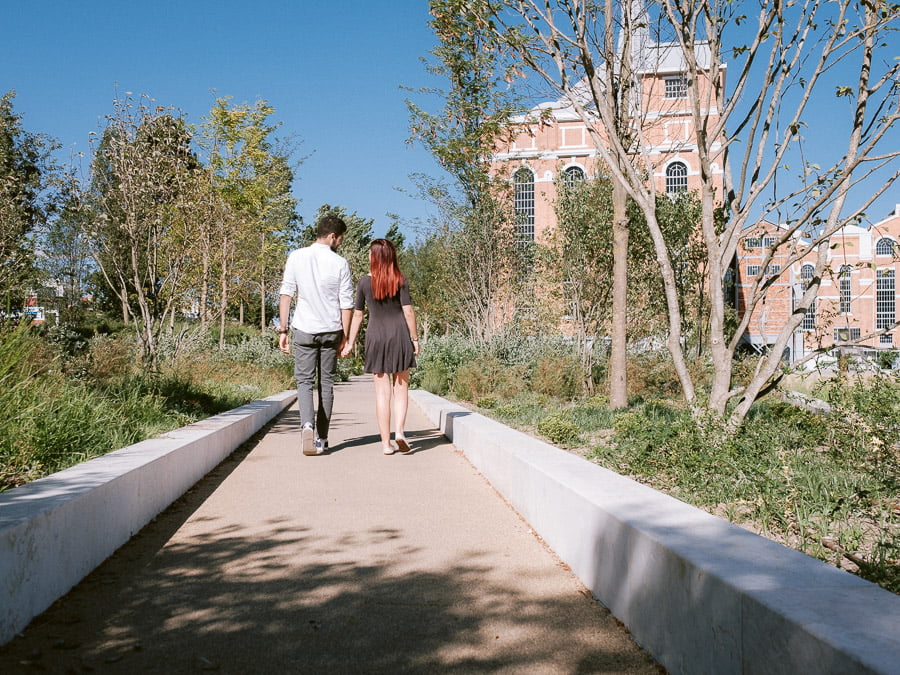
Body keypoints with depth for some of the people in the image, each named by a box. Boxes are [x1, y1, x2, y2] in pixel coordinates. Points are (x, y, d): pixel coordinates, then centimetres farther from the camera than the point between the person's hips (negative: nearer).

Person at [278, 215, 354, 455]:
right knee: (326, 383, 10)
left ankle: (307, 425, -20)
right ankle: (321, 439, 14)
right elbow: (346, 304, -3)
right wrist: (345, 337, 6)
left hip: (304, 330, 0)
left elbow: (286, 294, -2)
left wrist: (283, 330, 3)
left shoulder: (296, 257, -1)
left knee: (304, 381, 6)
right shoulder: (340, 263, -3)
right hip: (331, 330, 0)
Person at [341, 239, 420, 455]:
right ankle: (399, 431, -9)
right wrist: (414, 338, 2)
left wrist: (350, 342, 11)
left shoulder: (364, 282, 1)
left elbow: (357, 315, 4)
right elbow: (408, 311, -6)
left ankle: (386, 442, 4)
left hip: (376, 337, 1)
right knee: (401, 387, 10)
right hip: (399, 334, -1)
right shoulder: (399, 280, -2)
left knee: (382, 391, 4)